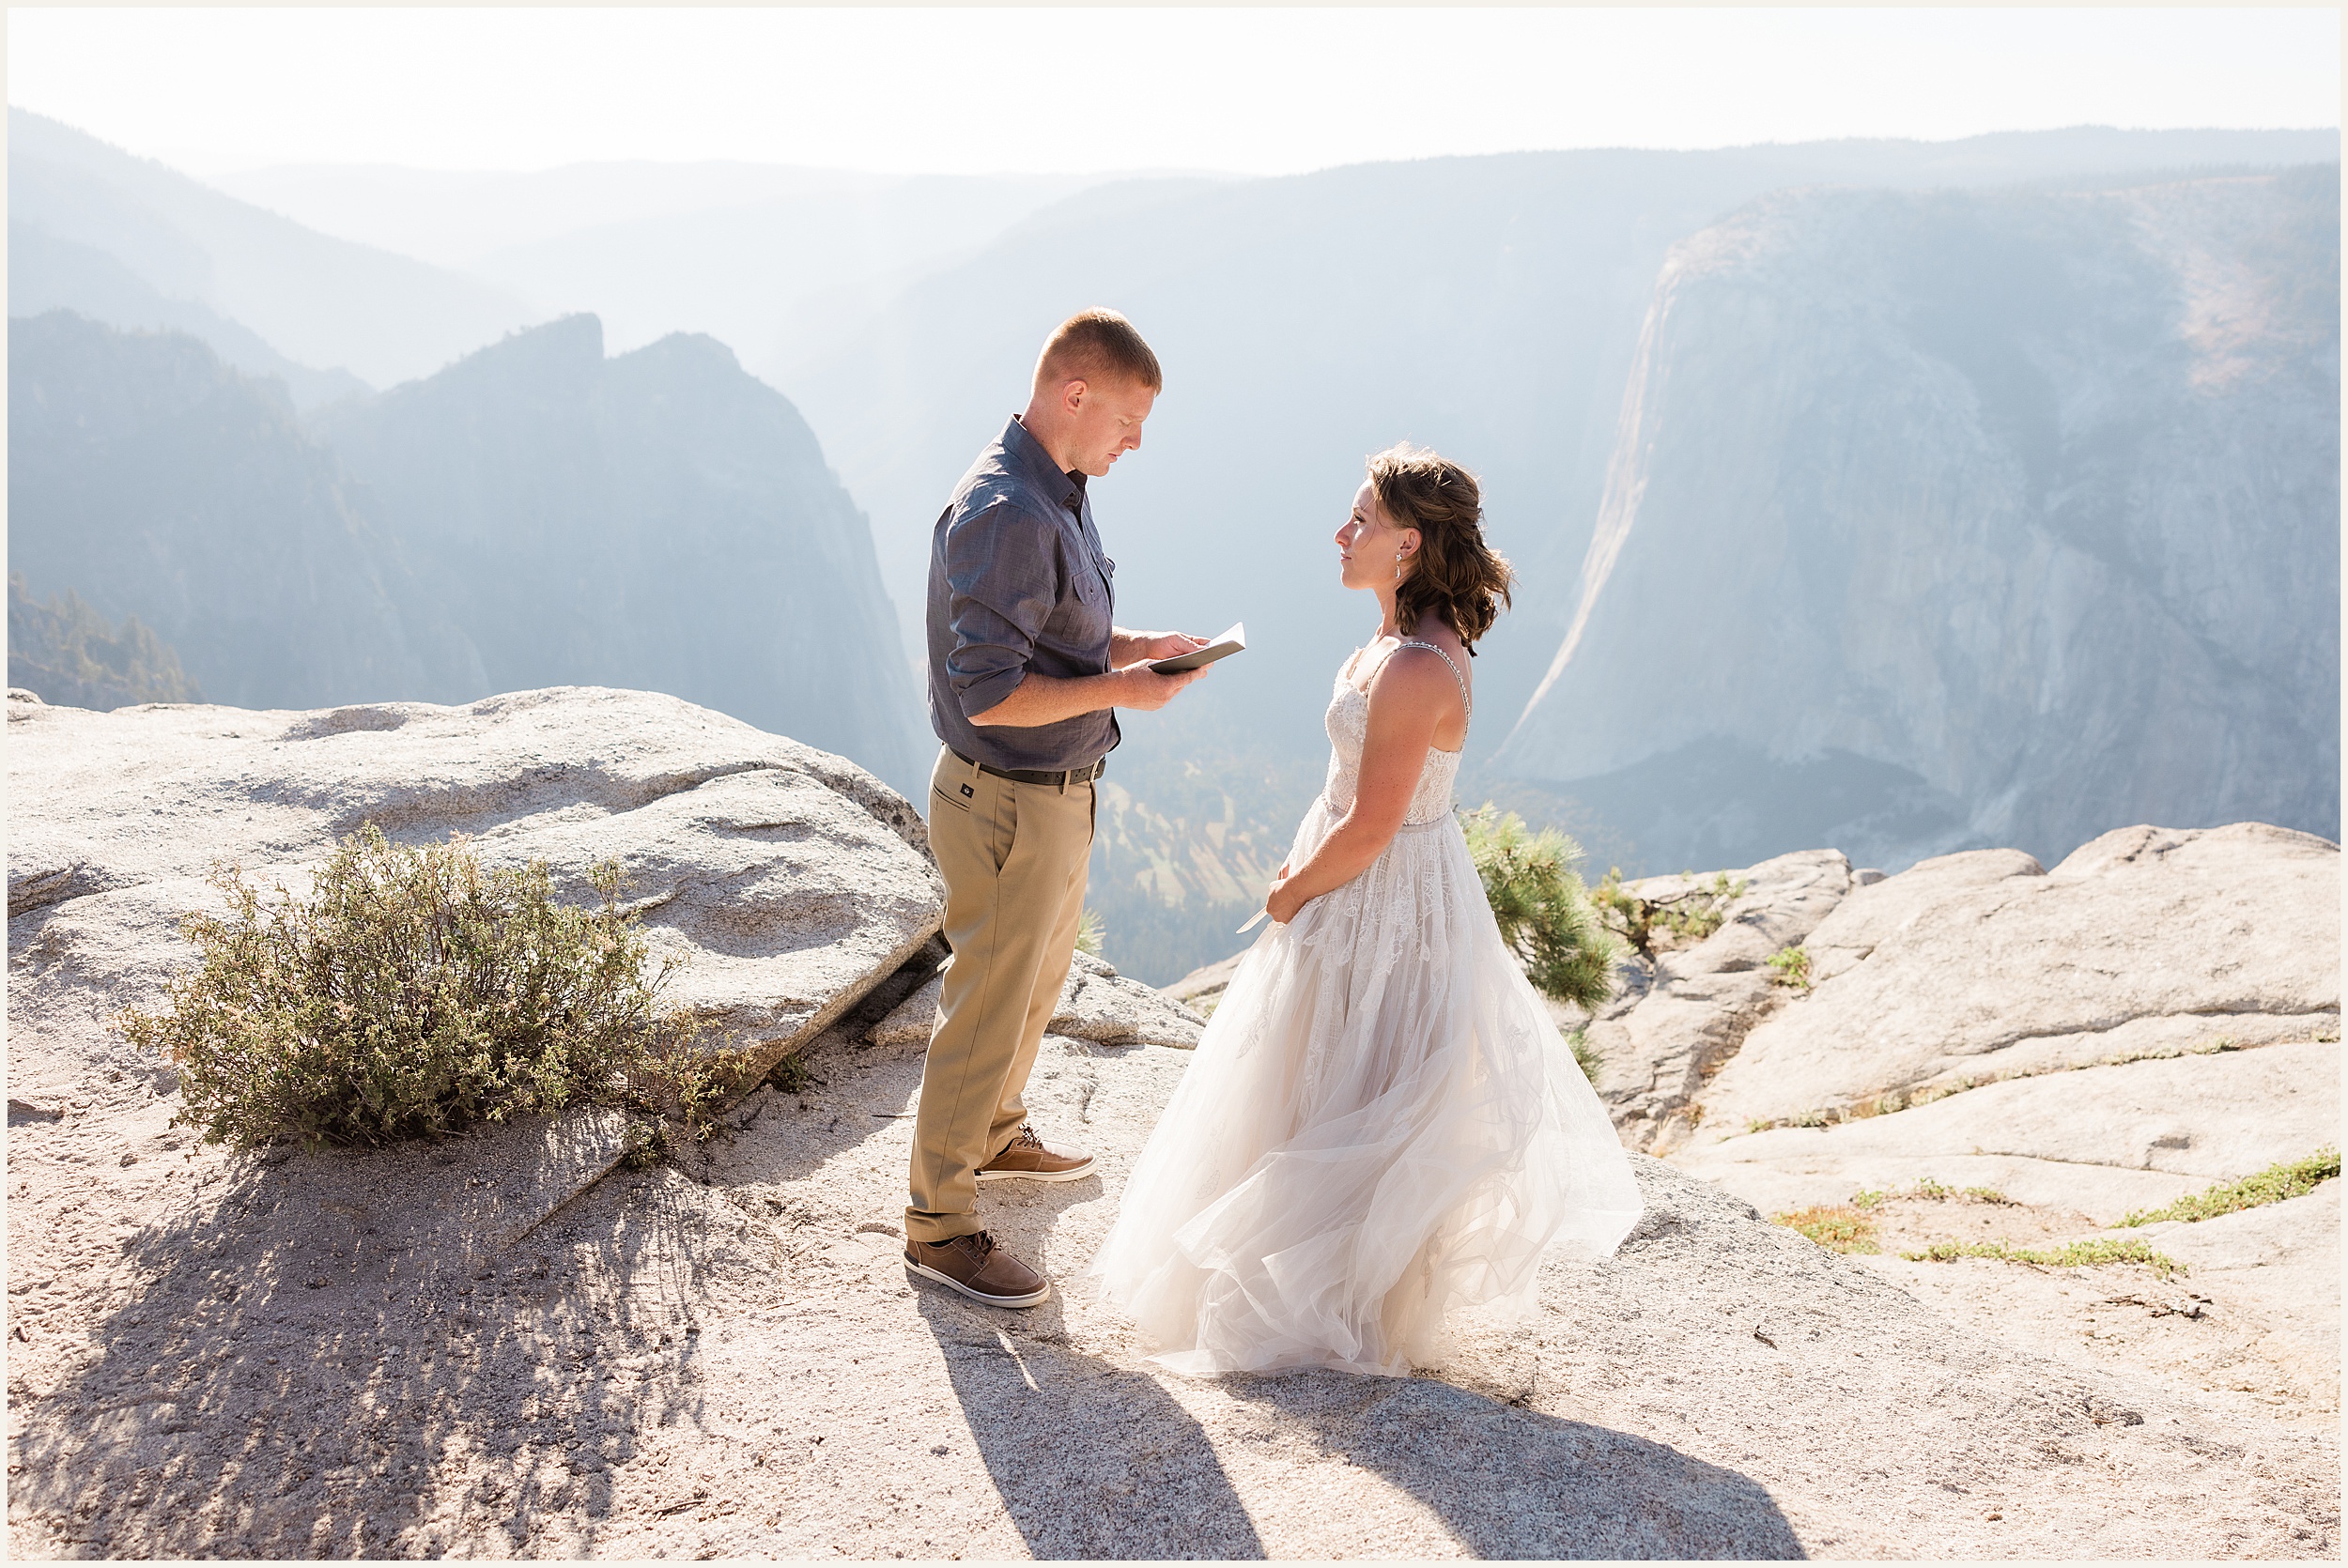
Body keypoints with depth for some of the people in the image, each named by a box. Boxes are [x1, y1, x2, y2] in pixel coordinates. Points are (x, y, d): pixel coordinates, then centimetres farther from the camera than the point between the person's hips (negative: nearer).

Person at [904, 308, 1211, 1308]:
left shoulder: (1059, 492, 6)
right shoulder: (1005, 514, -27)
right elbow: (989, 693, -30)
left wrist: (1128, 646, 3)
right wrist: (1119, 689, -22)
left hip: (1057, 792, 10)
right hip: (1010, 804, -10)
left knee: (1039, 979, 27)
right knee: (987, 1009, 2)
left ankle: (994, 1136, 49)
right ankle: (939, 1226, 18)